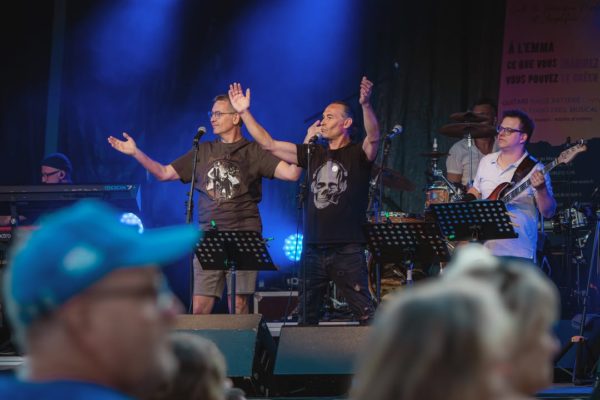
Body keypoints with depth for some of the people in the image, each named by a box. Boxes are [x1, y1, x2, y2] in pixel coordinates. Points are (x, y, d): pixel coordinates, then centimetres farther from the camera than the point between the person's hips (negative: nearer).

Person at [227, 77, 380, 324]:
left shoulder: (358, 154, 0)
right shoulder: (313, 154, 15)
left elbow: (373, 137, -21)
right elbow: (269, 144, 14)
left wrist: (365, 104, -39)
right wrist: (244, 112, 7)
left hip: (347, 250, -6)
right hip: (314, 250, 6)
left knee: (364, 314, -10)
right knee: (306, 317, 8)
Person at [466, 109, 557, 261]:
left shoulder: (534, 169, -5)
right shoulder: (486, 162, 11)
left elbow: (548, 212, -9)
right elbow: (474, 192, 27)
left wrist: (541, 189, -27)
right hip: (483, 249, 5)